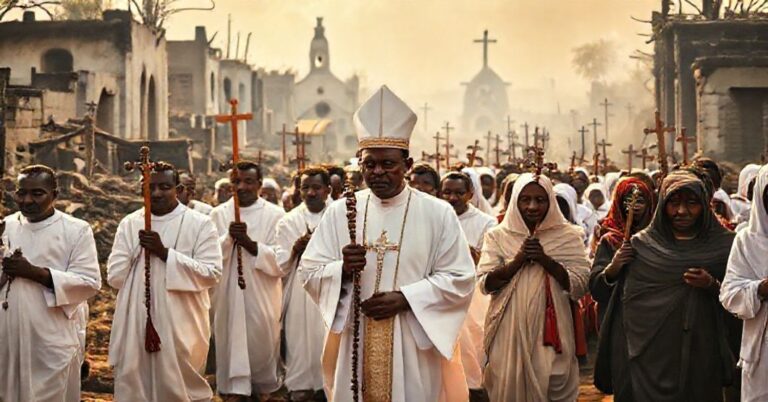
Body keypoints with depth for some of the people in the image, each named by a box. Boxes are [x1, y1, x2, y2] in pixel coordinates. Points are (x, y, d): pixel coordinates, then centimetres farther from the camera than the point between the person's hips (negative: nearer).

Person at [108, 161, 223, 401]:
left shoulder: (200, 224, -3)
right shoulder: (129, 224, 4)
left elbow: (212, 273, -13)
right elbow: (115, 276, 2)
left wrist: (165, 253, -17)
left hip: (180, 327, -2)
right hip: (136, 325, 2)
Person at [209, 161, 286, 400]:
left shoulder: (276, 215, -4)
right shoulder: (218, 214, 3)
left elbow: (282, 261, -10)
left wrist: (249, 243, -20)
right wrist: (228, 237, -20)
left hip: (262, 295, -1)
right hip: (228, 294, 1)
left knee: (261, 341, 8)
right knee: (231, 339, 1)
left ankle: (262, 387, 28)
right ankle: (235, 388, 11)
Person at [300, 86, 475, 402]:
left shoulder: (438, 213, 0)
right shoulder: (340, 212, 6)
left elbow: (460, 279, -3)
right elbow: (309, 272, 5)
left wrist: (405, 298, -13)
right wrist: (342, 270, -16)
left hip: (415, 347, -1)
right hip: (353, 346, 2)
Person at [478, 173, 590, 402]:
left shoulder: (568, 236, 1)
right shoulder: (498, 236, 4)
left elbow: (580, 286, -5)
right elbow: (485, 284, -2)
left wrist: (546, 260, -15)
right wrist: (517, 260, -15)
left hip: (550, 329, -1)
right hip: (509, 330, 1)